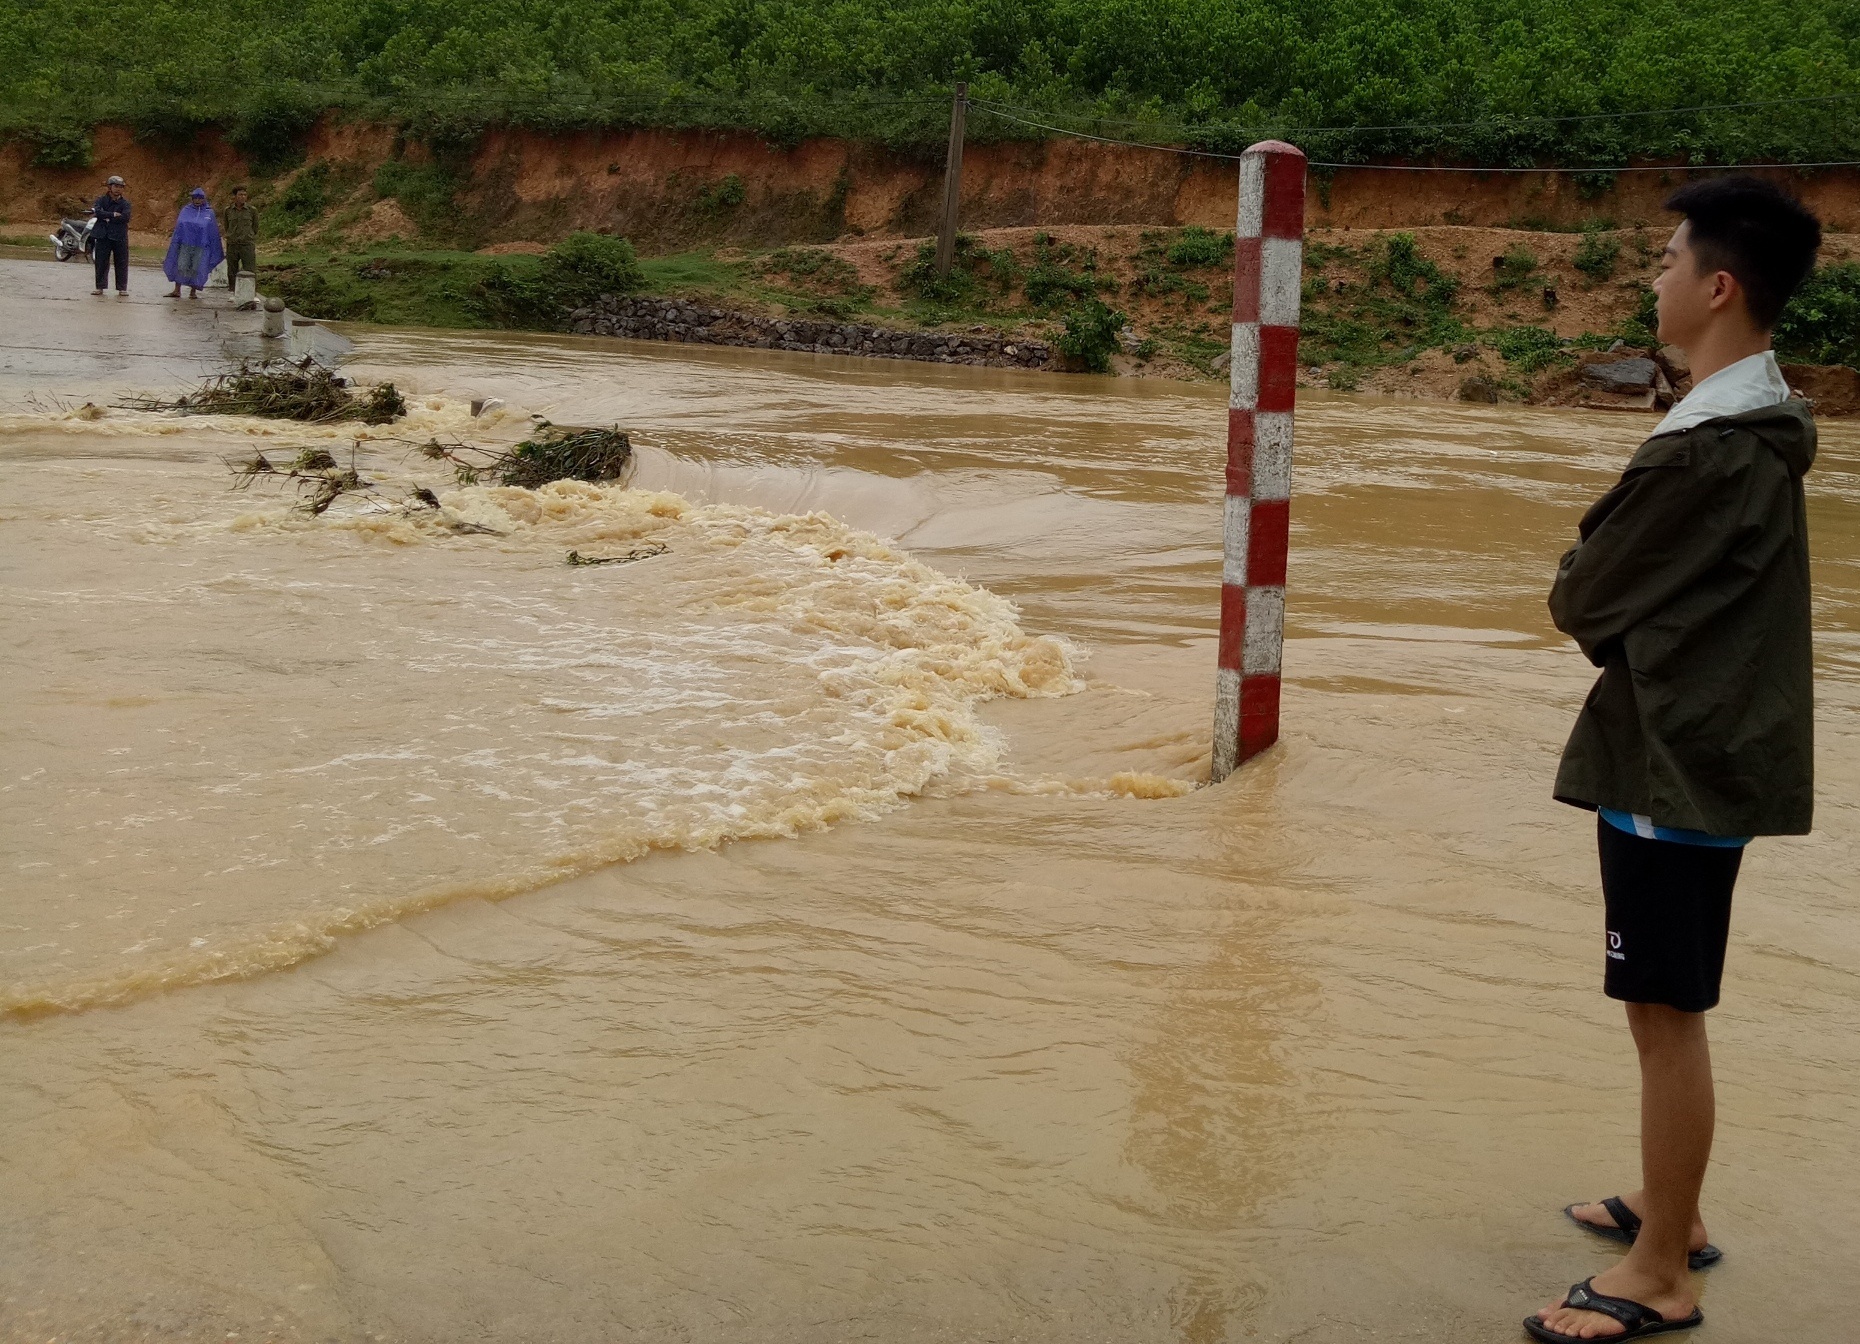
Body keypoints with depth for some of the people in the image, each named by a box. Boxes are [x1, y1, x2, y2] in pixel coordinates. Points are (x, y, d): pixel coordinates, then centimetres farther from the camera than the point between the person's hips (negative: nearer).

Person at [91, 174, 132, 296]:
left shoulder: (125, 203, 3)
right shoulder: (101, 200, 5)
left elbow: (125, 217, -14)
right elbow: (95, 211, -14)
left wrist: (105, 217, -13)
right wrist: (113, 215, -18)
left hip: (119, 237, 0)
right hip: (103, 236, 0)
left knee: (122, 263, 2)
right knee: (101, 263, 2)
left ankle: (122, 288, 9)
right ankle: (100, 287, 9)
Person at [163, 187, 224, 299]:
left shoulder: (209, 213, 4)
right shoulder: (185, 211, 6)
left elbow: (213, 232, 7)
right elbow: (179, 228, 8)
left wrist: (216, 251, 7)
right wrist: (175, 243, 3)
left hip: (201, 247, -1)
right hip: (185, 245, 1)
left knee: (197, 269, 0)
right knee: (181, 267, -2)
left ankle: (193, 291, 11)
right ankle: (177, 290, 5)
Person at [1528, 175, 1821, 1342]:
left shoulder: (1700, 452, -22)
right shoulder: (1761, 429, 9)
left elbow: (1583, 602, -13)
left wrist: (1588, 596, 5)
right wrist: (1625, 606, 0)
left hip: (1678, 763, -10)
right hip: (1718, 745, 10)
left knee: (1667, 1011, -1)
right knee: (1671, 1003, 19)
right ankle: (1673, 1211, 33)